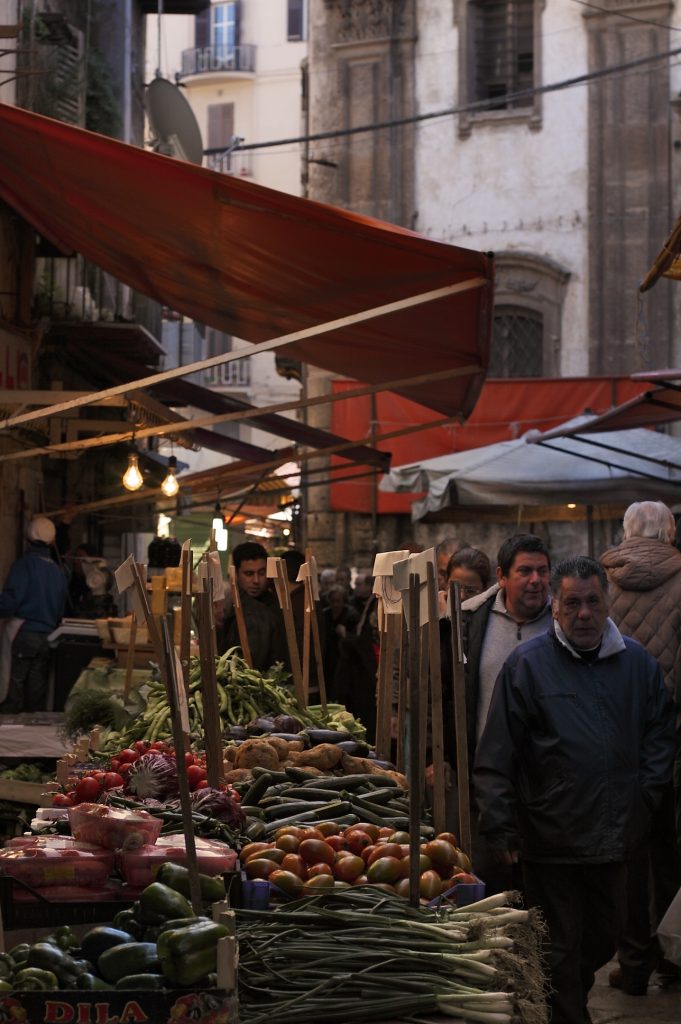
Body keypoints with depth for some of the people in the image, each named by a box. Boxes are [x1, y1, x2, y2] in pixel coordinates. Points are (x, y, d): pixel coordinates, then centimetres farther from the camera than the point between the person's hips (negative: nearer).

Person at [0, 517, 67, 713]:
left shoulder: (24, 564, -9)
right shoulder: (57, 571, 10)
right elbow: (61, 609, 16)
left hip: (23, 634, -6)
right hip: (48, 637, 6)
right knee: (37, 694, 9)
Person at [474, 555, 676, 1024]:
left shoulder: (638, 662, 3)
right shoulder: (527, 664, -8)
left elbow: (661, 734, 12)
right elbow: (497, 755, -8)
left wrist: (646, 794, 0)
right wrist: (500, 826, -11)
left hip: (613, 837, 4)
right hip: (550, 838, -4)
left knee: (604, 938, 19)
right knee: (561, 946, 4)